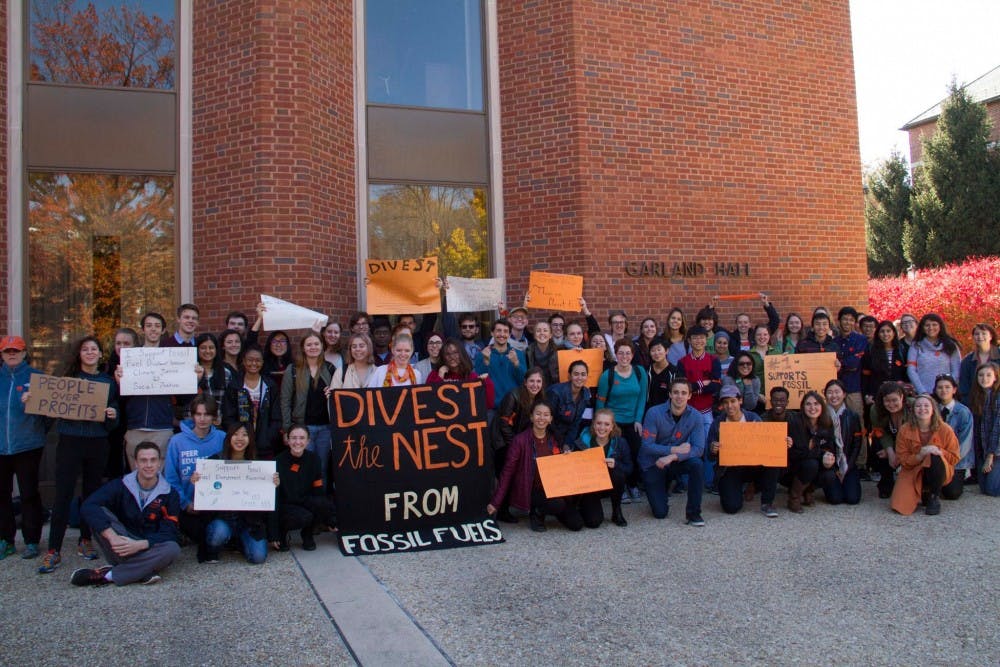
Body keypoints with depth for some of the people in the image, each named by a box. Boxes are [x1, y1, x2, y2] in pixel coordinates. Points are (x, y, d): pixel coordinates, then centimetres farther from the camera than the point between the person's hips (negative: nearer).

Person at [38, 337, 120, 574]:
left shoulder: (109, 382, 8)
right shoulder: (68, 377, 5)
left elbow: (113, 424, 9)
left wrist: (112, 416, -12)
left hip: (98, 443, 2)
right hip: (70, 441, -2)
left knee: (92, 493, 10)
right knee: (63, 495, -5)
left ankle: (85, 541, 23)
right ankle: (53, 550, -1)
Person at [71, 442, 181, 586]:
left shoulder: (170, 494, -3)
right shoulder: (120, 486, -4)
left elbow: (168, 533, -9)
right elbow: (87, 507, -21)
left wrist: (140, 545, -28)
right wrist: (112, 537, -34)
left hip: (148, 549, 0)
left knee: (173, 549, -32)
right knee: (100, 513, -23)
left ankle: (107, 575, -26)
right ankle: (141, 572, -32)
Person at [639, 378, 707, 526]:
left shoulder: (696, 417, -13)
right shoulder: (654, 413, -18)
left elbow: (699, 449, -20)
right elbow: (647, 446, -21)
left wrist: (673, 457, -33)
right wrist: (674, 449, -25)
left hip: (676, 463, 2)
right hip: (653, 464, -2)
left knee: (696, 463, -31)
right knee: (660, 513, -8)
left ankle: (693, 512, -14)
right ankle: (662, 491, 30)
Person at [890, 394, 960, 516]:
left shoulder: (945, 429, -8)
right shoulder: (904, 430, -7)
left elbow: (954, 458, -3)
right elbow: (903, 460, -6)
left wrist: (938, 451, -22)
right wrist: (921, 455, -24)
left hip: (939, 472, 0)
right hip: (913, 471, 0)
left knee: (935, 458, -37)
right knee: (900, 506, -22)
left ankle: (934, 498, -13)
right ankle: (924, 493, 15)